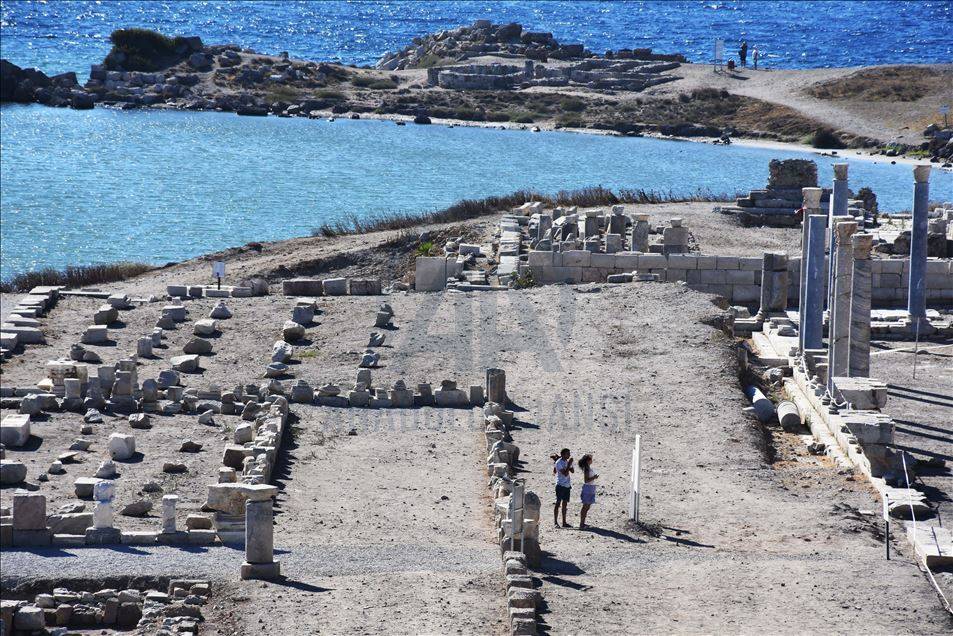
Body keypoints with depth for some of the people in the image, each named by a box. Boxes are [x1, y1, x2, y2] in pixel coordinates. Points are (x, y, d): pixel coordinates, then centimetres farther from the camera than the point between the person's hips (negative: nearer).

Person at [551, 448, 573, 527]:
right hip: (561, 485, -8)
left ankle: (564, 522, 15)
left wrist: (570, 463, -4)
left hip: (567, 485, 8)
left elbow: (572, 471, 7)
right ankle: (555, 522, -1)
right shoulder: (559, 463, -14)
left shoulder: (566, 461, 10)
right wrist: (569, 463, -20)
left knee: (565, 503, 10)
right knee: (558, 503, -4)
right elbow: (565, 473, -21)